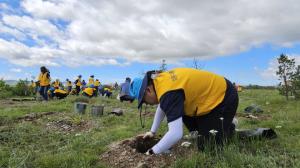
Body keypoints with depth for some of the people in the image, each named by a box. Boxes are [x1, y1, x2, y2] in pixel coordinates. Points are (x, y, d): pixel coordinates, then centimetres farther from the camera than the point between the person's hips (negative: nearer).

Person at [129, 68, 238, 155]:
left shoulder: (168, 93, -32)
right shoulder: (160, 80, -1)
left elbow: (176, 134, -35)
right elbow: (162, 106, 16)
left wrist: (152, 152, -20)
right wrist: (152, 132, 20)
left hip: (224, 98, -9)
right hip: (212, 92, 9)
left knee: (207, 146, -9)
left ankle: (229, 130, 14)